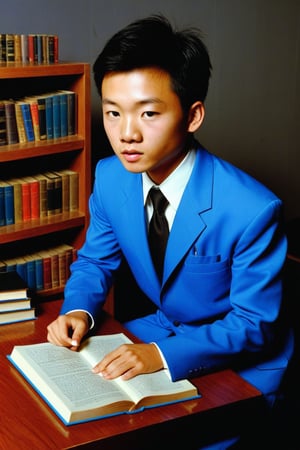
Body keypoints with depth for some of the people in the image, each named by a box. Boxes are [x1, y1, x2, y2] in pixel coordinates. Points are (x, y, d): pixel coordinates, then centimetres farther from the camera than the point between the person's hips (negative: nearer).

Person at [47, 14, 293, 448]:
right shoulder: (109, 177, -13)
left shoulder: (253, 210, -30)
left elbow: (253, 323, -20)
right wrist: (79, 310, -16)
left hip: (236, 361, -4)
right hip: (152, 331, 5)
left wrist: (164, 355, -32)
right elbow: (95, 259, 4)